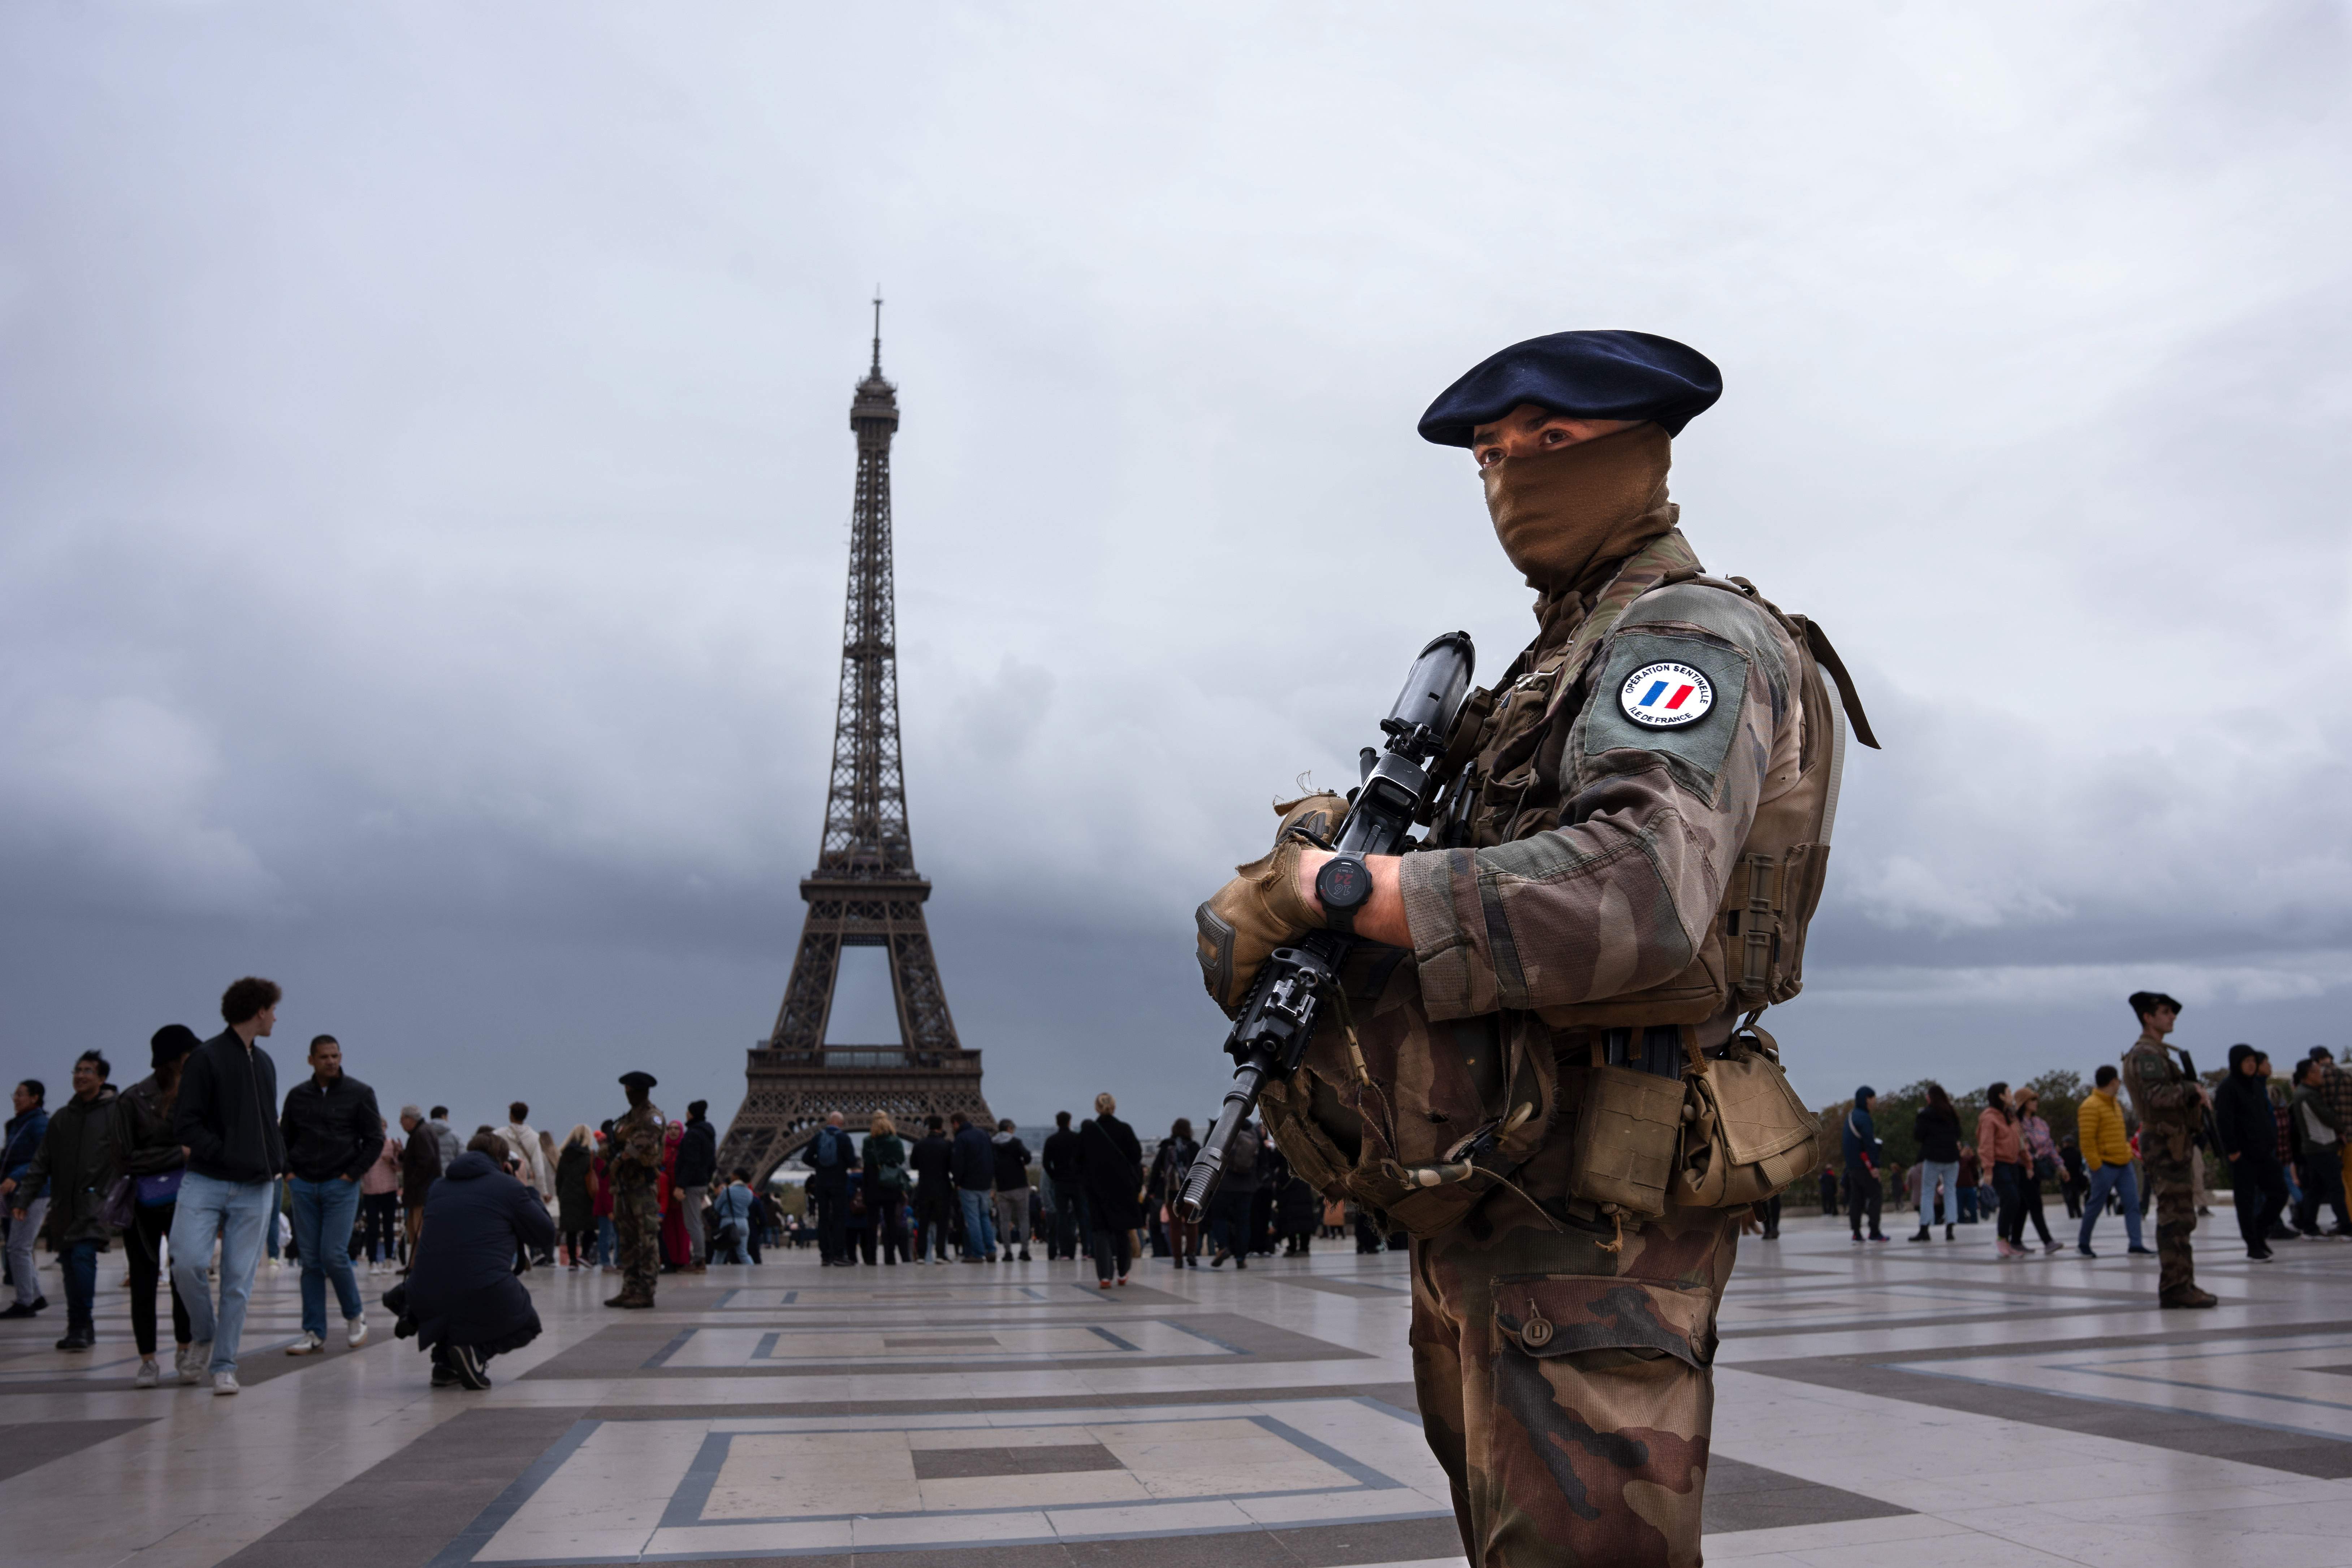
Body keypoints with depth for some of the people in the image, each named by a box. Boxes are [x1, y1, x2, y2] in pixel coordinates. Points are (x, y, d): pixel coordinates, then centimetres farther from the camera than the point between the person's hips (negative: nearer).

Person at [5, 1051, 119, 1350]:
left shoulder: (116, 1112, -1)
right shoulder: (62, 1117, 15)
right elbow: (42, 1162, 16)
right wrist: (23, 1198, 8)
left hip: (96, 1202, -6)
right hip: (64, 1205, 6)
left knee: (83, 1255, -18)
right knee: (69, 1263, 7)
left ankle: (81, 1327, -12)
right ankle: (80, 1328, 16)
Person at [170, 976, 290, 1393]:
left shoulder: (265, 1063, 16)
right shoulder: (206, 1058, -4)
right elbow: (185, 1124, -9)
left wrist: (276, 1161, 8)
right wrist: (229, 1157, -16)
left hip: (255, 1190, 5)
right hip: (206, 1184, -5)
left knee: (239, 1280, 3)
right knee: (187, 1262, -17)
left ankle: (224, 1365, 12)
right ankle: (204, 1335, 11)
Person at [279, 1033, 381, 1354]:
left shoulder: (360, 1093, 1)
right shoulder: (297, 1096, 9)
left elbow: (375, 1139, 1)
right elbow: (284, 1137, 18)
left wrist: (352, 1174, -6)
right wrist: (288, 1172, 4)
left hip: (341, 1186, -3)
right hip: (303, 1187, 3)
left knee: (334, 1255, -10)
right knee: (311, 1261, 3)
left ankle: (355, 1315, 12)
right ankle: (314, 1334, 8)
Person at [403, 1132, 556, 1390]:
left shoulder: (438, 1187, 16)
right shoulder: (509, 1187, 1)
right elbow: (546, 1236, 8)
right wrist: (531, 1192, 23)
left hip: (427, 1300, 6)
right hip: (484, 1297, -5)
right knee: (527, 1325, 25)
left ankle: (444, 1362, 15)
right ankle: (476, 1349, -6)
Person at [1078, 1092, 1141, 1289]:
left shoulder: (1087, 1132, -2)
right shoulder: (1125, 1129, -6)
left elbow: (1080, 1162, 3)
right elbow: (1136, 1158, -5)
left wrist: (1087, 1183, 12)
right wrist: (1138, 1187, 2)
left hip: (1097, 1188, 1)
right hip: (1123, 1186, 0)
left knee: (1102, 1231, 3)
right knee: (1123, 1230, 14)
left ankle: (1104, 1276, -10)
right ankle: (1122, 1273, 23)